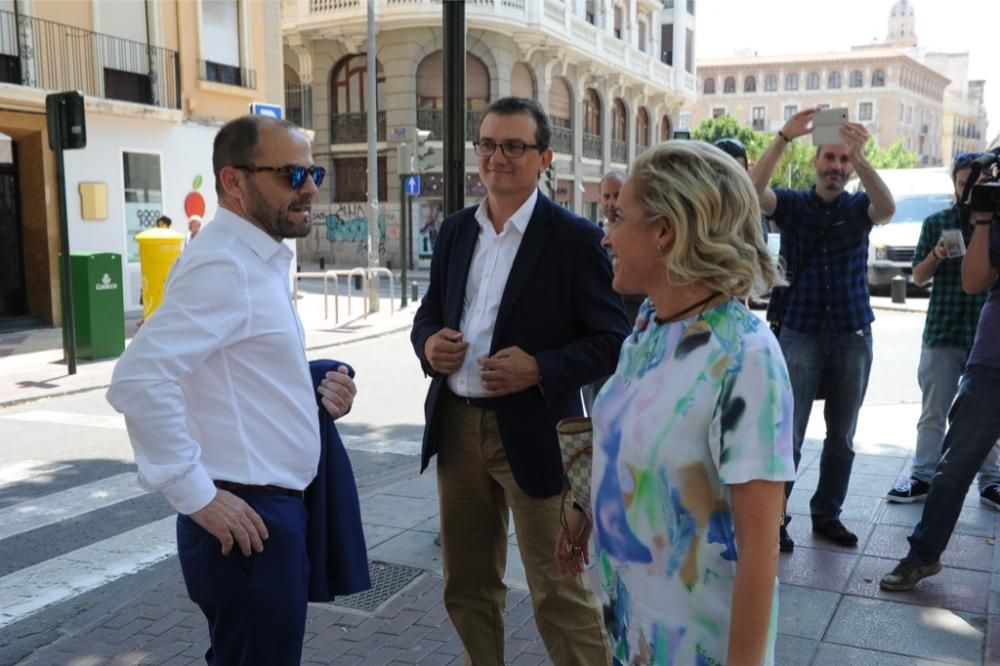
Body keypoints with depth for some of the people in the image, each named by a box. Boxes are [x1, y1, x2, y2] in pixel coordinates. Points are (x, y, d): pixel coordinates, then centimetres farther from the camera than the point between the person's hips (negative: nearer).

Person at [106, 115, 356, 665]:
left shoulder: (258, 262, 12)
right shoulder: (223, 265, -19)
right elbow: (140, 379, -29)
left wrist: (312, 394, 6)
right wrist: (199, 496, -23)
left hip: (275, 505, 10)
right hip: (246, 520, -10)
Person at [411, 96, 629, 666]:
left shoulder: (575, 238, -9)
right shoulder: (456, 230, 9)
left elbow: (613, 339, -10)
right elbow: (430, 313, 17)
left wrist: (540, 369, -23)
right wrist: (429, 343, -6)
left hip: (534, 433, -6)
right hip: (458, 426, 6)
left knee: (560, 594, 4)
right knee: (469, 585, 19)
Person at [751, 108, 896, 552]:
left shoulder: (859, 208, 5)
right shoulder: (792, 204, 2)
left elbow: (888, 209, -18)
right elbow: (752, 191, -18)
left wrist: (861, 159, -34)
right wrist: (783, 138, -29)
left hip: (853, 336, 3)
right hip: (800, 333, -2)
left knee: (842, 437, 10)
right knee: (788, 435, -5)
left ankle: (827, 514, 22)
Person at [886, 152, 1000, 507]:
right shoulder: (937, 223, 5)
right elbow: (919, 277, 8)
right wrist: (936, 256, -12)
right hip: (942, 331, 0)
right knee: (933, 413, 6)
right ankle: (922, 477, 13)